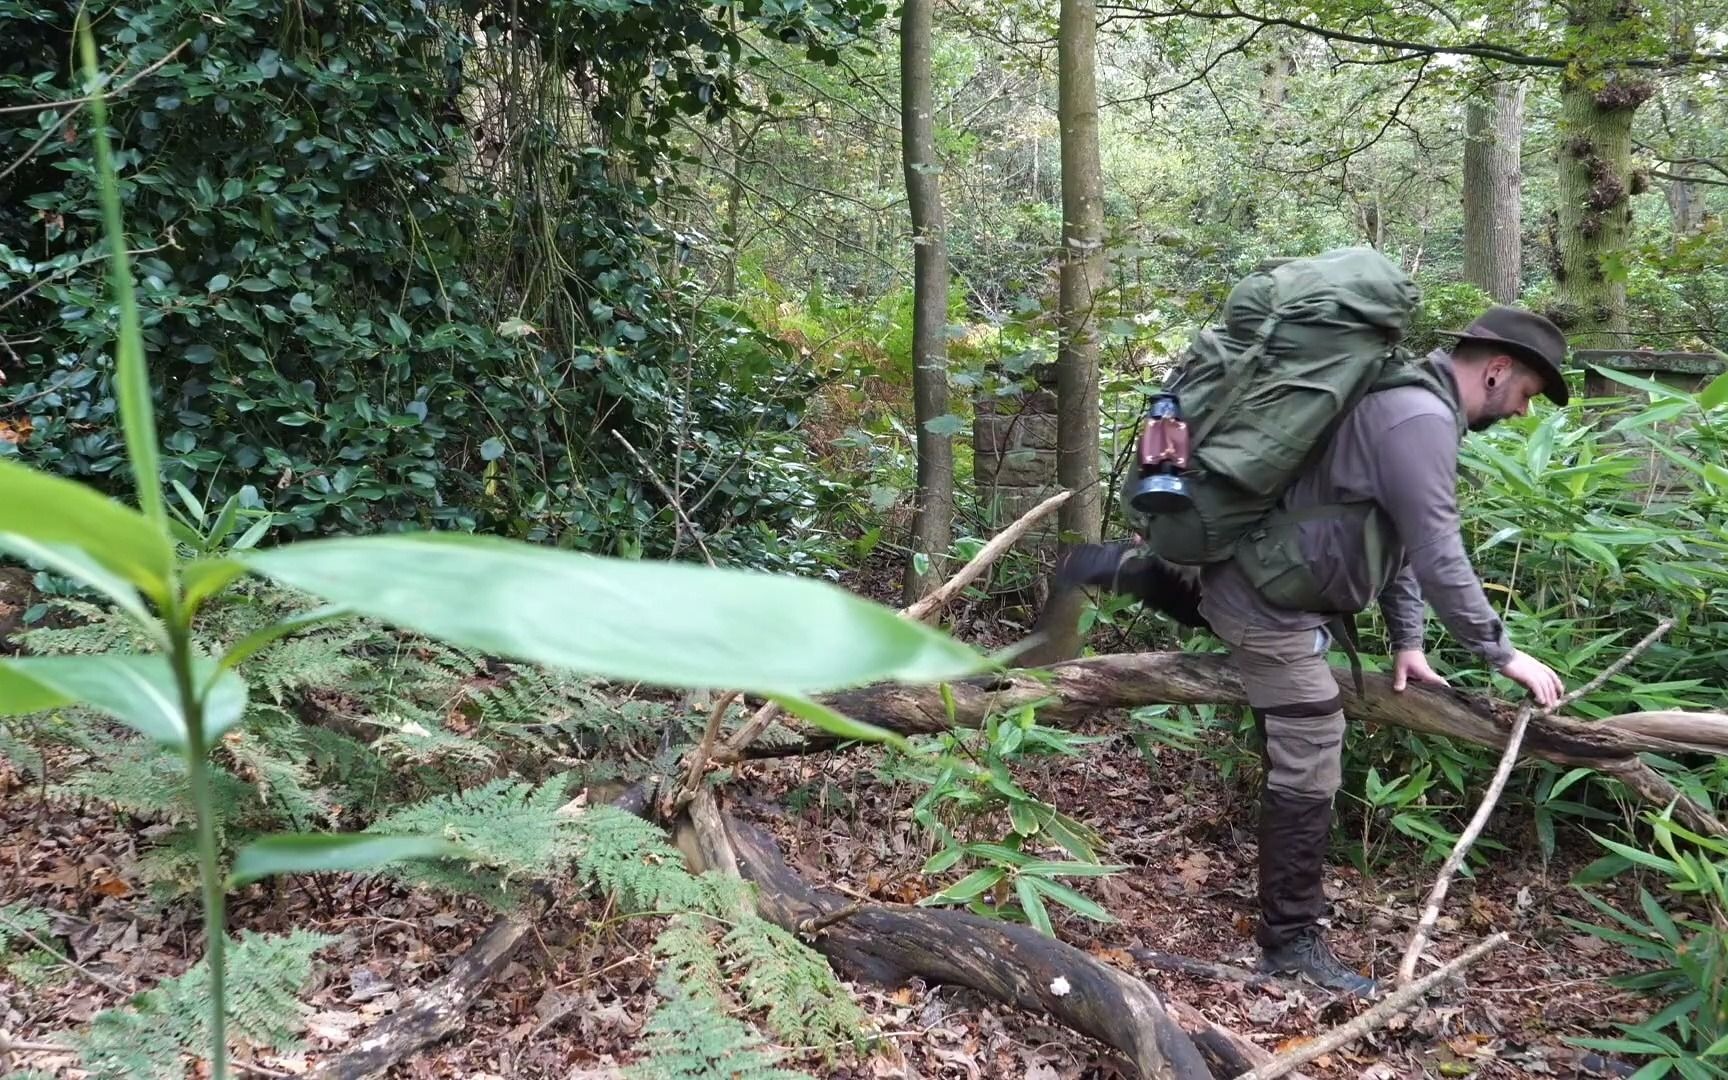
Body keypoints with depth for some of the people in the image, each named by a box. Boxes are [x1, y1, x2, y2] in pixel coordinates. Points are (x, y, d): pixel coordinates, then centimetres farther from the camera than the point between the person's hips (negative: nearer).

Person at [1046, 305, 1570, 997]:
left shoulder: (1410, 400, 14)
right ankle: (1290, 942, 5)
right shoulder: (1421, 417, -20)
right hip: (1273, 600, -10)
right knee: (1307, 772, -4)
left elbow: (1402, 540, 17)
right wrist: (1502, 654, -15)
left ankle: (1126, 568, 30)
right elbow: (1437, 557, -23)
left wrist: (1405, 640, 15)